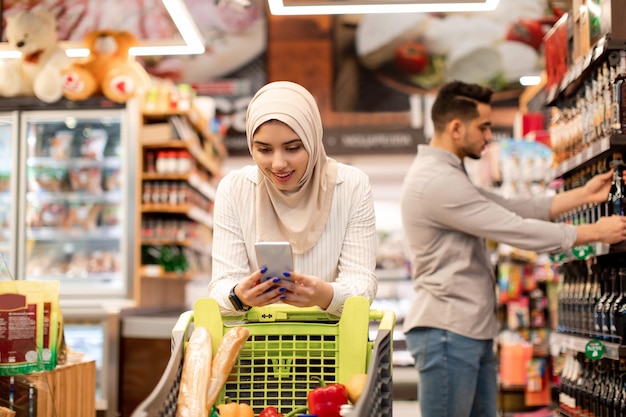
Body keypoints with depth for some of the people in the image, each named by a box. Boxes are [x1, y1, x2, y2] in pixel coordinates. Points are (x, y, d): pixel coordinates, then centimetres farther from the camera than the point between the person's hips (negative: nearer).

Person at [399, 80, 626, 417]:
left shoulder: (446, 176, 18)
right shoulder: (437, 181, -18)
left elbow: (510, 209, 13)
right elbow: (516, 230, -18)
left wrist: (583, 195, 9)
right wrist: (595, 232, -8)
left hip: (471, 329, 10)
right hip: (447, 329, -10)